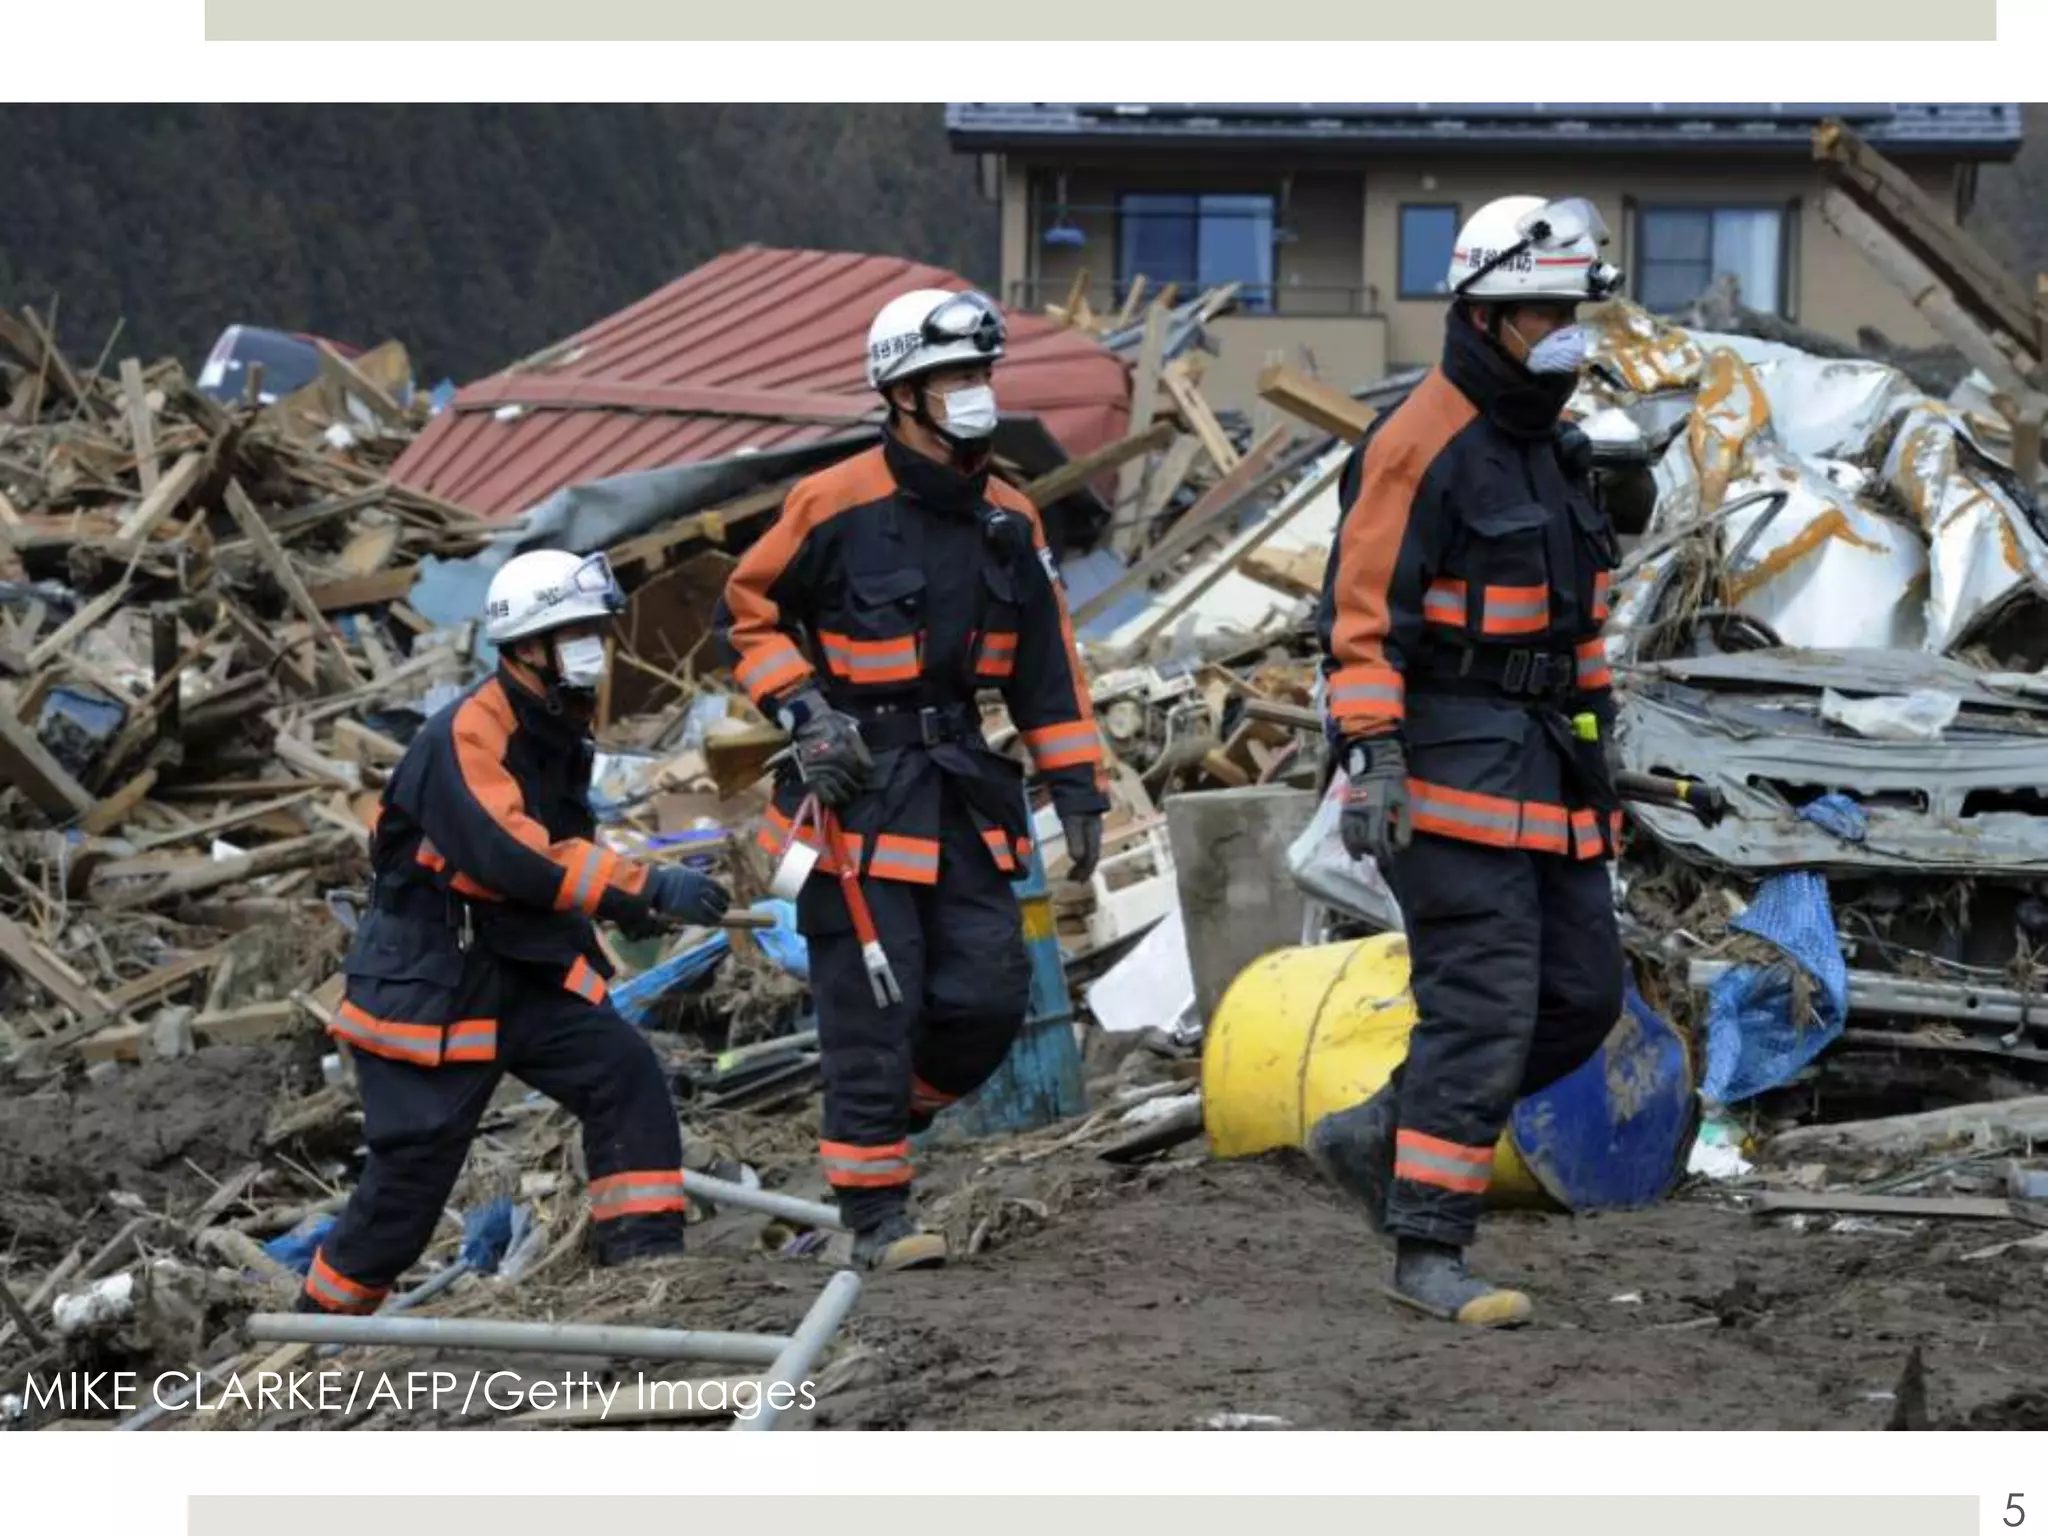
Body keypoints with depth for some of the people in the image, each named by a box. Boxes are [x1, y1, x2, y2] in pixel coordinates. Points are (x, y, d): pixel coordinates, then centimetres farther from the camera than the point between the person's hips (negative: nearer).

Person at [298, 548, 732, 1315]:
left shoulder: (558, 734, 7)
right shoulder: (466, 736, -22)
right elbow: (516, 858, -35)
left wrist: (625, 898, 4)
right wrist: (645, 887, -38)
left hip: (528, 971, 8)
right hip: (429, 983, -8)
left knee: (627, 1079, -13)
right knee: (411, 1175, -4)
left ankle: (647, 1264, -12)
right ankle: (321, 1322, 15)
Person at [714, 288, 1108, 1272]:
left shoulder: (1008, 522, 9)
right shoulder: (834, 505, -8)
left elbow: (1046, 666, 14)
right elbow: (747, 614, 2)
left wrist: (1076, 786, 9)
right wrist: (803, 709, -11)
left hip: (962, 792, 5)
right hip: (858, 792, -5)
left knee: (989, 997, 0)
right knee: (873, 1007, -5)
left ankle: (880, 1118, 26)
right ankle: (875, 1216, 2)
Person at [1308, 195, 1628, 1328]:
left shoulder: (1552, 449, 16)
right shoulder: (1422, 446, -12)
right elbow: (1362, 614, -16)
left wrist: (1598, 744, 24)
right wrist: (1372, 756, -24)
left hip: (1548, 774, 9)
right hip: (1455, 768, -9)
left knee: (1580, 998, 7)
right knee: (1482, 1010, -10)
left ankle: (1377, 1136, 19)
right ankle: (1428, 1253, -4)